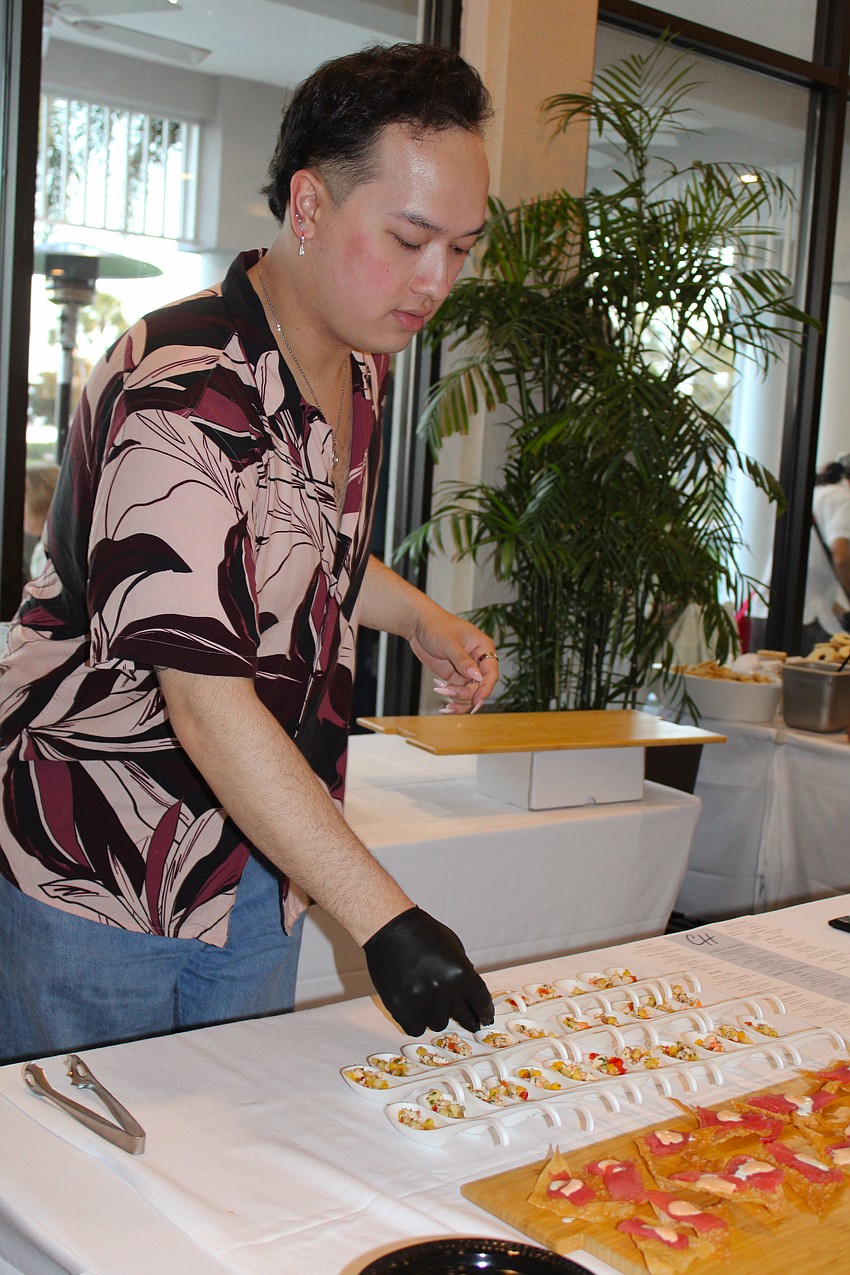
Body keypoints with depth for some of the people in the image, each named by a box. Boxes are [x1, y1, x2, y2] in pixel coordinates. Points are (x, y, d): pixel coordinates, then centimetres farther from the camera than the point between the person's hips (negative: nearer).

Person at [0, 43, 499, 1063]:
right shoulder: (181, 394, -26)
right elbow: (208, 701, -31)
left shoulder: (359, 369, 3)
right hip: (98, 870, -7)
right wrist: (384, 919, -31)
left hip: (261, 859, 7)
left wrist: (418, 617, 3)